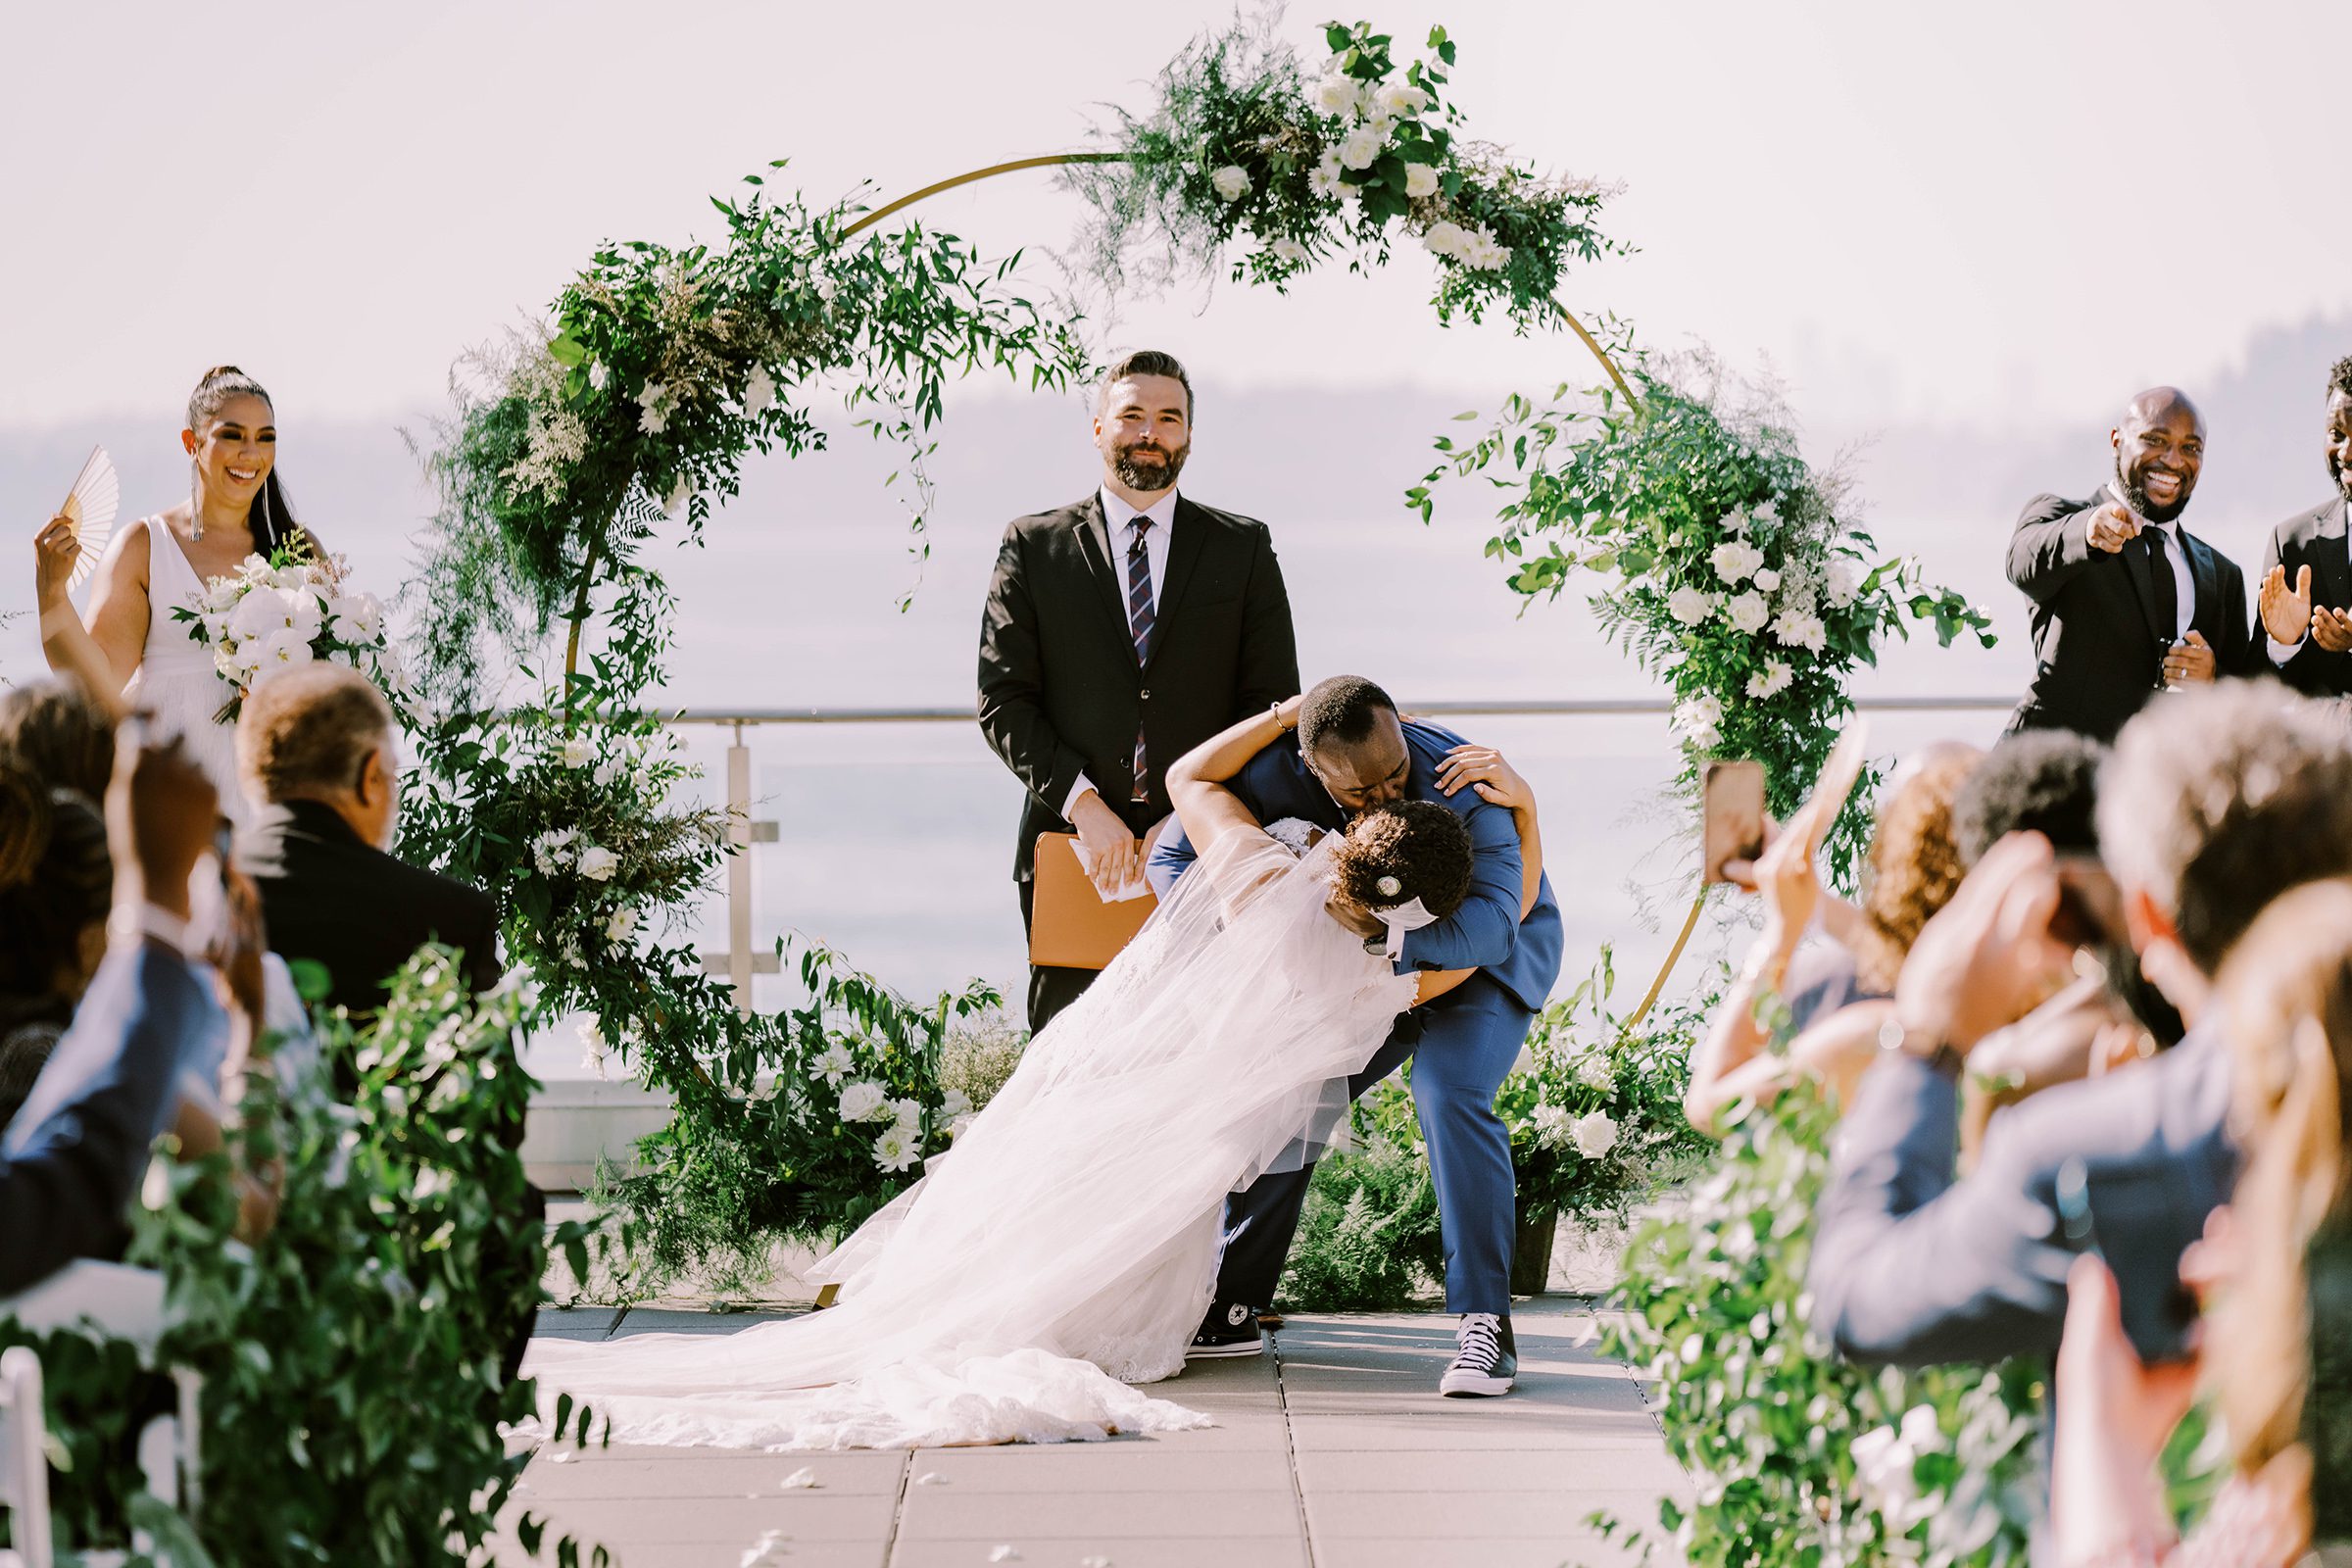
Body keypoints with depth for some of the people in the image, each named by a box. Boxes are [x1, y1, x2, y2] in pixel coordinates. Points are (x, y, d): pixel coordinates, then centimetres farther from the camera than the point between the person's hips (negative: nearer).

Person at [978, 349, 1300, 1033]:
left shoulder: (1244, 548, 10)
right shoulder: (1034, 547, 8)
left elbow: (1271, 704, 5)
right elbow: (1003, 699, 2)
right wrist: (1082, 802, -11)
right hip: (1072, 848, 0)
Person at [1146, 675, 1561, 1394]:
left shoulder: (1458, 783, -35)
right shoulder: (1278, 775, -23)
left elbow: (1489, 926, -45)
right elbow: (1175, 854, -12)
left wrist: (1378, 938, -54)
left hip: (1487, 956, -5)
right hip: (1377, 961, 5)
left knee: (1449, 1094, -28)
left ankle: (1486, 1327, -25)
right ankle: (1231, 1310, 12)